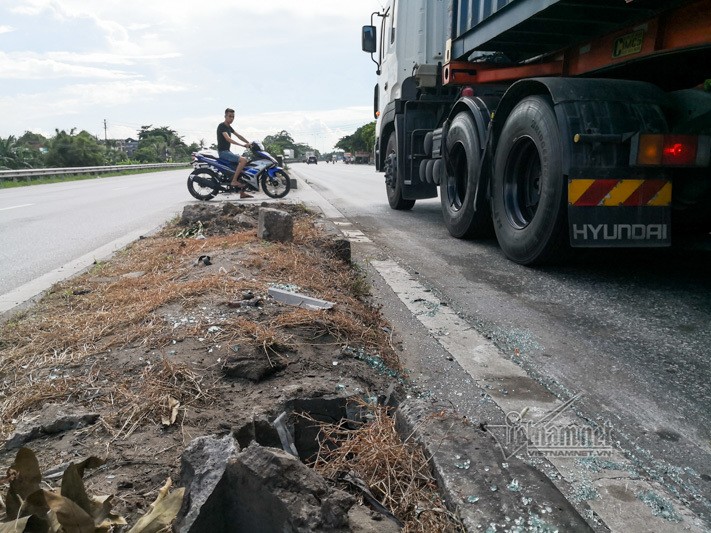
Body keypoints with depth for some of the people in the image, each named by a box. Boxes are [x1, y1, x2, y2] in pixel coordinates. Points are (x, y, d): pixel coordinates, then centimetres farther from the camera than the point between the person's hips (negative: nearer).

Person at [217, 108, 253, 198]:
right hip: (223, 152, -10)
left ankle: (242, 193, 8)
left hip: (228, 151, 10)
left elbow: (238, 136, 22)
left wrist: (249, 143, 11)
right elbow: (228, 139, -25)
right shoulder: (221, 126, -12)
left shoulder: (229, 127, 17)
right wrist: (242, 145, -31)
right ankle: (234, 181, -22)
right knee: (243, 160, -25)